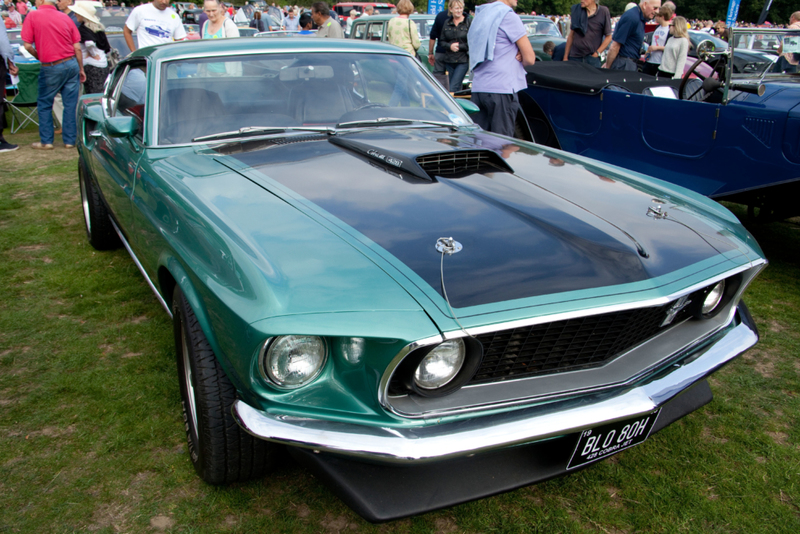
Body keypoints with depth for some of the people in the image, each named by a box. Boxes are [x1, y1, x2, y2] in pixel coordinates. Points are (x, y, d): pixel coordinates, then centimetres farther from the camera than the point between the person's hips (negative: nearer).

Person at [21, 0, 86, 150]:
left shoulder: (32, 16, -4)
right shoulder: (65, 17, 7)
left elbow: (28, 45, -6)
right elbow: (77, 48, 5)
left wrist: (39, 57, 13)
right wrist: (81, 69, 14)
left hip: (51, 68, -3)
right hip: (72, 64, 3)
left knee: (44, 105, 11)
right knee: (71, 105, 7)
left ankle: (46, 141, 13)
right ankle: (70, 140, 11)